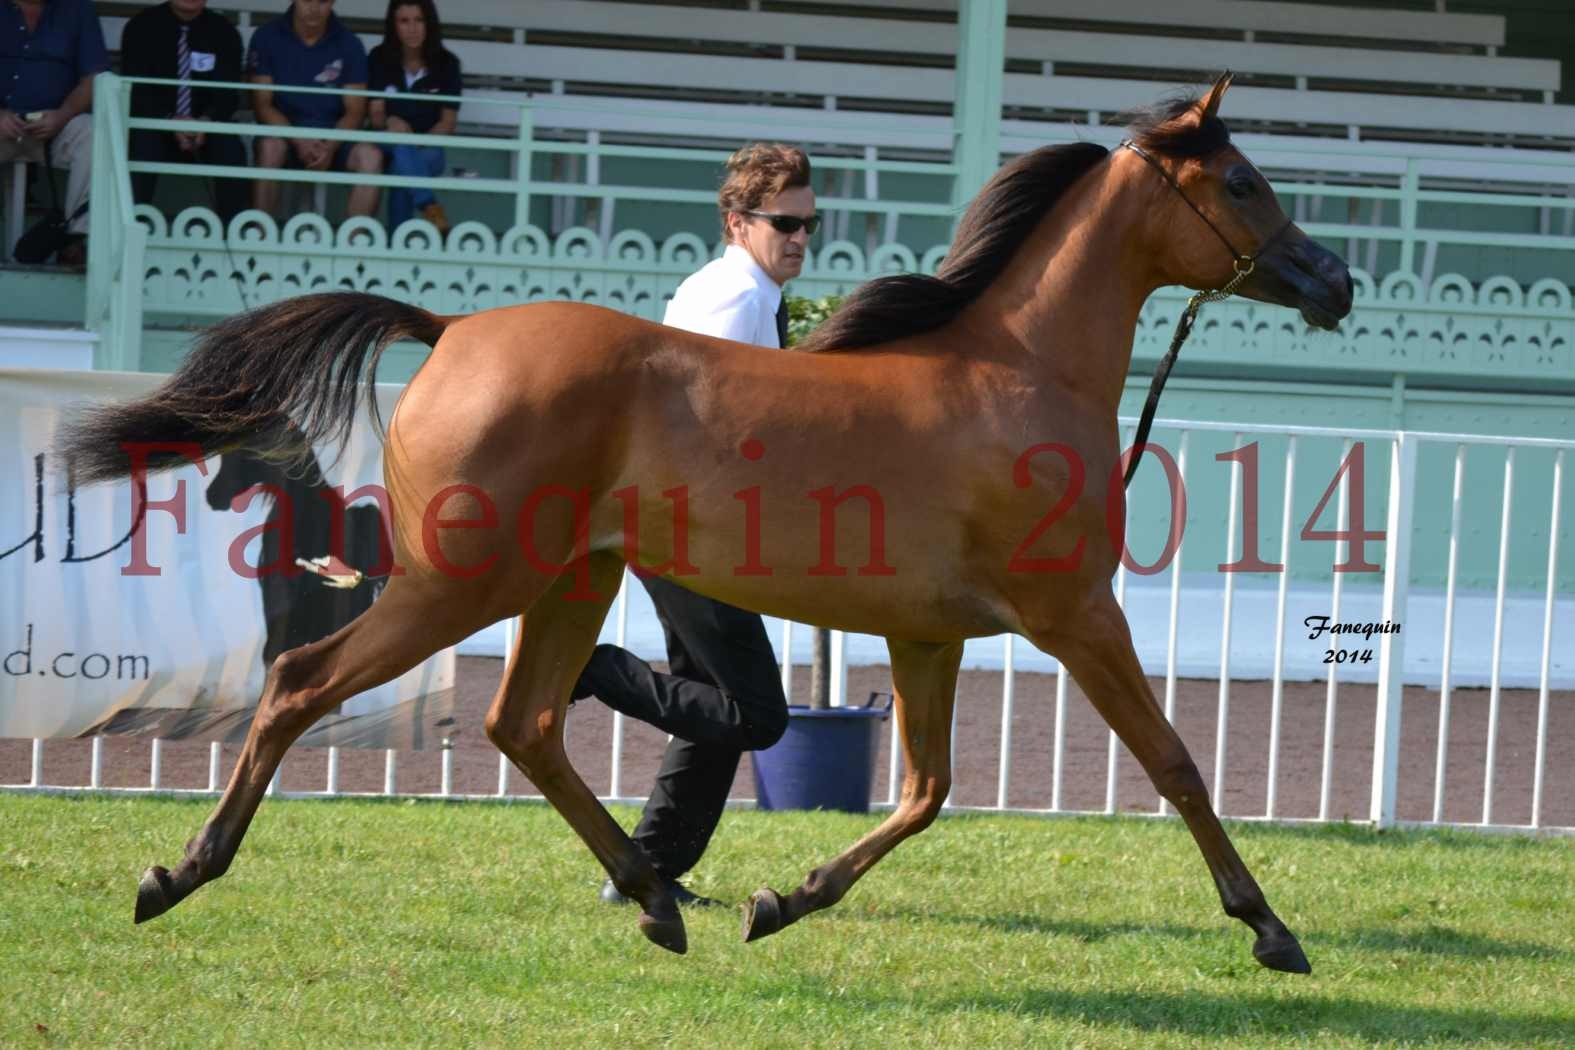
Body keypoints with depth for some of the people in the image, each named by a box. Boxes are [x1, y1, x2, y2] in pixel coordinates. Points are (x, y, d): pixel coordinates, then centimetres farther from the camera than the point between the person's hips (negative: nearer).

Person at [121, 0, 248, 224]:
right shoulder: (142, 26, -3)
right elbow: (135, 89, -11)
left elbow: (227, 92, -7)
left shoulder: (223, 31, 1)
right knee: (142, 143, -34)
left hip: (205, 127, 1)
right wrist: (170, 122, -29)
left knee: (231, 148, -29)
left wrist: (206, 122, -30)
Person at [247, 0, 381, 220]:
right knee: (270, 146, -35)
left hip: (333, 138, 1)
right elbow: (262, 105, -4)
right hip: (284, 130, -1)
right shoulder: (267, 37, -1)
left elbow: (354, 111, 0)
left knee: (370, 156, -28)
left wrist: (331, 147, -20)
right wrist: (299, 141, -21)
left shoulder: (349, 45, 2)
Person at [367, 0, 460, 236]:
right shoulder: (380, 58, -1)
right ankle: (428, 206, -51)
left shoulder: (446, 64, -3)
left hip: (428, 148, 0)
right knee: (400, 138, -37)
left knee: (400, 168, -35)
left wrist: (419, 142, -21)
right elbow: (376, 115, -2)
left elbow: (448, 122, -3)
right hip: (388, 145, 0)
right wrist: (389, 122, -26)